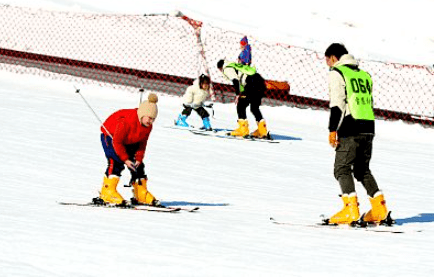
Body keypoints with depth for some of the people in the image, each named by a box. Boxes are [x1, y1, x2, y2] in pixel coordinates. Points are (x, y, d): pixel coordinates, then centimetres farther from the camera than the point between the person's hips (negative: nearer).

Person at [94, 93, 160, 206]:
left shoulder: (148, 126, -15)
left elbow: (142, 143, -2)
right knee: (116, 162, -26)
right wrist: (125, 159, -28)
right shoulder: (126, 121, -38)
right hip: (110, 136, -8)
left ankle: (141, 195, 14)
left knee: (137, 165, 4)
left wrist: (138, 158, -12)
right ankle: (107, 193, -29)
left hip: (129, 141, 8)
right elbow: (117, 142, -31)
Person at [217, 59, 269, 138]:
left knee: (241, 106, 3)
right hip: (261, 82, 8)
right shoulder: (236, 65, 34)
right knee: (254, 108, 18)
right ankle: (263, 131, 14)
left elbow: (235, 81, -9)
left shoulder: (227, 69, 8)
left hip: (252, 84, -8)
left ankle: (243, 129, -1)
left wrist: (238, 94, -14)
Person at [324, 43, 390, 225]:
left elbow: (337, 104, -11)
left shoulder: (336, 73, -1)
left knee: (342, 169, -3)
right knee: (362, 169, 15)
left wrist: (333, 130, -12)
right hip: (368, 128, 7)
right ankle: (379, 209, 7)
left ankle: (350, 209, -16)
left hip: (350, 129, -7)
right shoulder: (363, 74, 21)